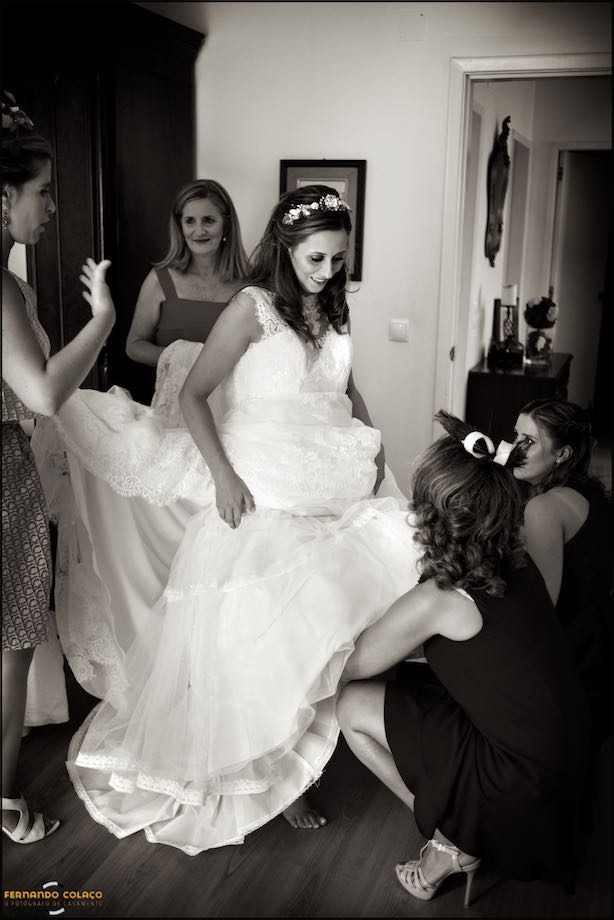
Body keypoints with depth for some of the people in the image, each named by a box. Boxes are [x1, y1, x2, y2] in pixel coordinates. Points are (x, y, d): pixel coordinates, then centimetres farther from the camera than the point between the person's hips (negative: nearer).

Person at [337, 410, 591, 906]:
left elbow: (351, 666, -9)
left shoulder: (437, 602, -24)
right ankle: (461, 824, 16)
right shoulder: (519, 566, -5)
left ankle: (450, 843, 9)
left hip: (523, 790, -8)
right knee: (405, 680, 16)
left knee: (354, 706, -3)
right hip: (567, 761, 8)